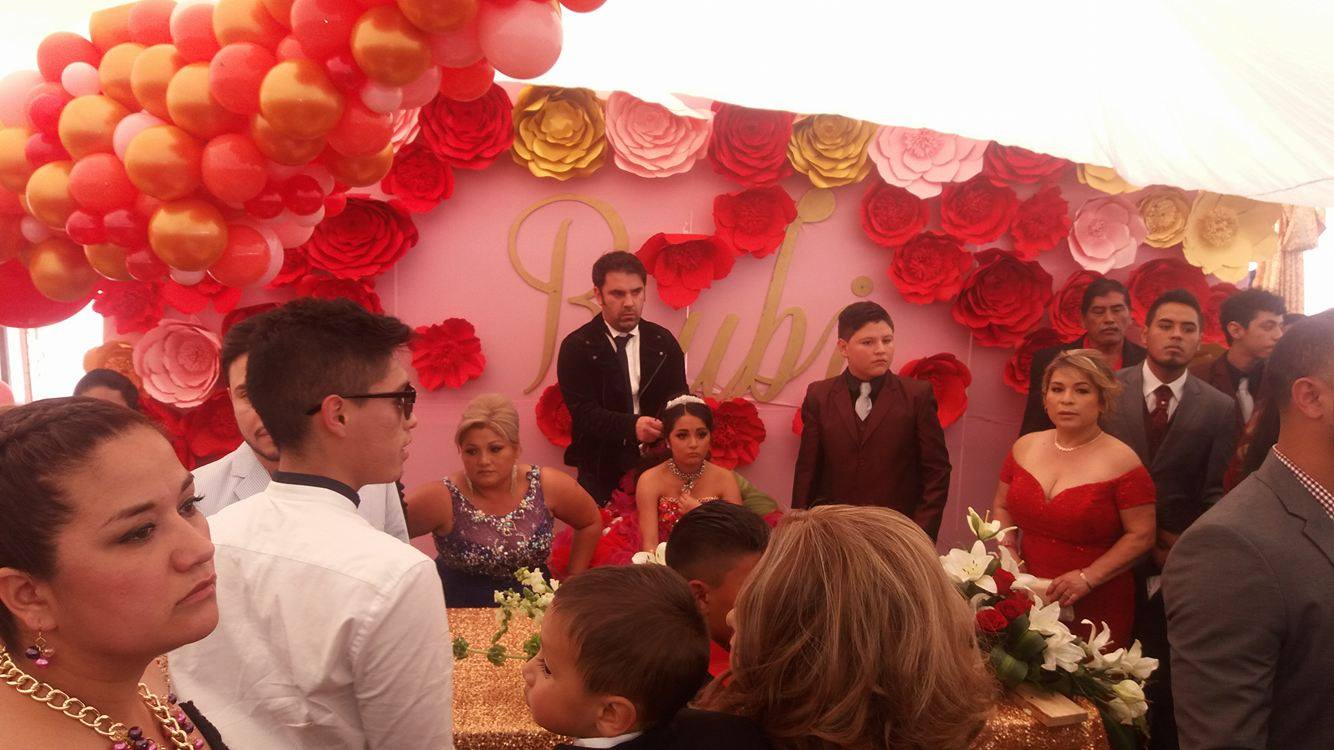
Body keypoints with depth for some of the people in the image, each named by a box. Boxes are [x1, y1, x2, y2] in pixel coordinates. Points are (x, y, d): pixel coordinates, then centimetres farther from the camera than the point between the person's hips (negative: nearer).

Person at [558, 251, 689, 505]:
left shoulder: (663, 341, 4)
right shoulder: (577, 347, -6)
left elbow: (677, 395, 4)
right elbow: (583, 411, -14)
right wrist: (632, 426, -31)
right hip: (601, 468, -2)